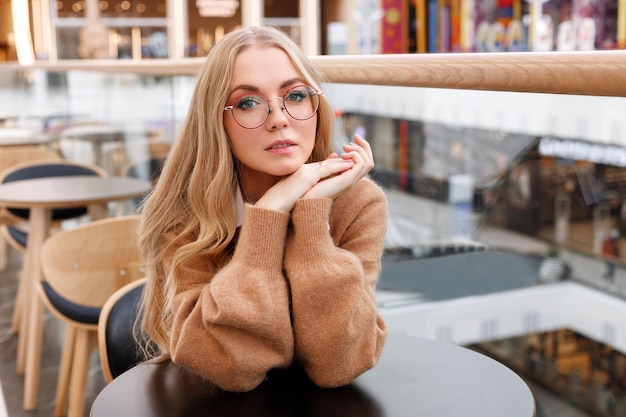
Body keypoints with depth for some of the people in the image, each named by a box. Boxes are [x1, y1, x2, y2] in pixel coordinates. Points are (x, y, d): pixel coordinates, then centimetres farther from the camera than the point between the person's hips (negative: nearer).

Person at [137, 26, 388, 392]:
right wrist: (272, 210, -27)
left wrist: (312, 208, -26)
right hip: (214, 405, 0)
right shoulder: (182, 213, -15)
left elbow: (336, 365, -20)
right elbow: (231, 369, -23)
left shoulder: (357, 202, -13)